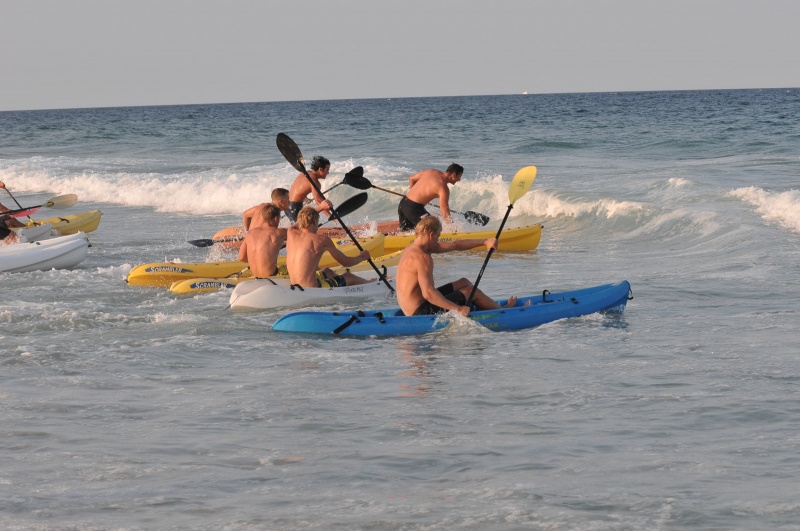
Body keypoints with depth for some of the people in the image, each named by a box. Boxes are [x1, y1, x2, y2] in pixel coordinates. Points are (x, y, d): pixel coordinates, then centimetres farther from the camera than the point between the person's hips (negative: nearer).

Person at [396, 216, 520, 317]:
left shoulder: (413, 247, 9)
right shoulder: (422, 257, -24)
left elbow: (455, 245, 15)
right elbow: (428, 293, -32)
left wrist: (484, 242, 12)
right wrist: (457, 309, -28)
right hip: (420, 313, -10)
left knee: (463, 283, 21)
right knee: (472, 292, 4)